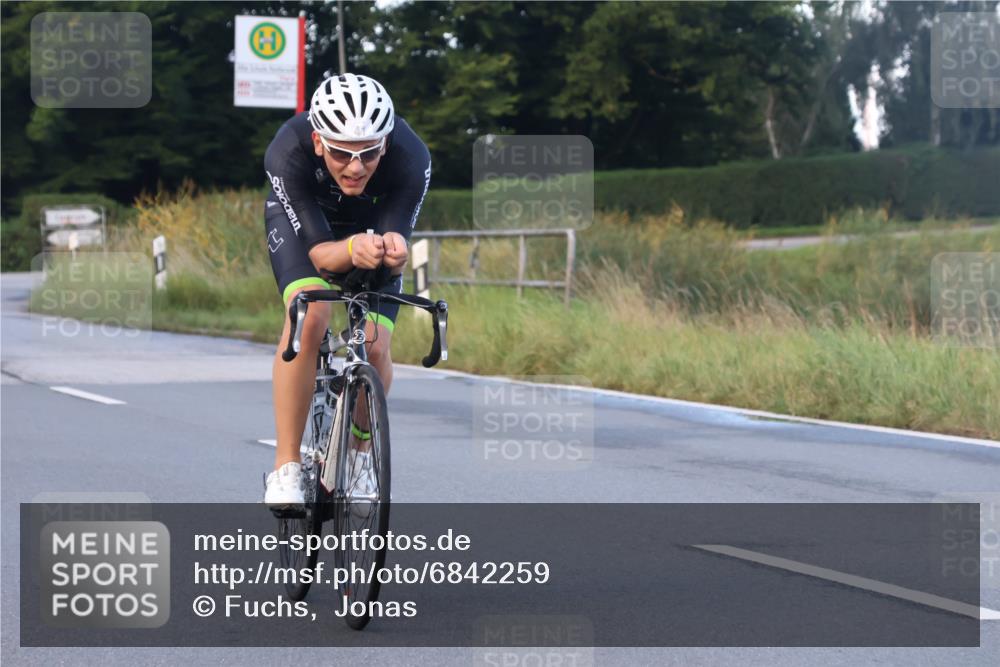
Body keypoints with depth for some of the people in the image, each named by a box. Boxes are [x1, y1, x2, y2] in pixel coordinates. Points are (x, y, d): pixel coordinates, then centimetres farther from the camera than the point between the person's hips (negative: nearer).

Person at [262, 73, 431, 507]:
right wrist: (352, 250, -59)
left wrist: (393, 251, -60)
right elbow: (319, 251, -36)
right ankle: (286, 466, -17)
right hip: (302, 218, -1)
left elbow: (397, 239, -35)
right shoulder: (287, 154, -39)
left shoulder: (410, 159, -38)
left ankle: (360, 452, 16)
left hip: (375, 221, 1)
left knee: (374, 347, -14)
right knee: (309, 318, -28)